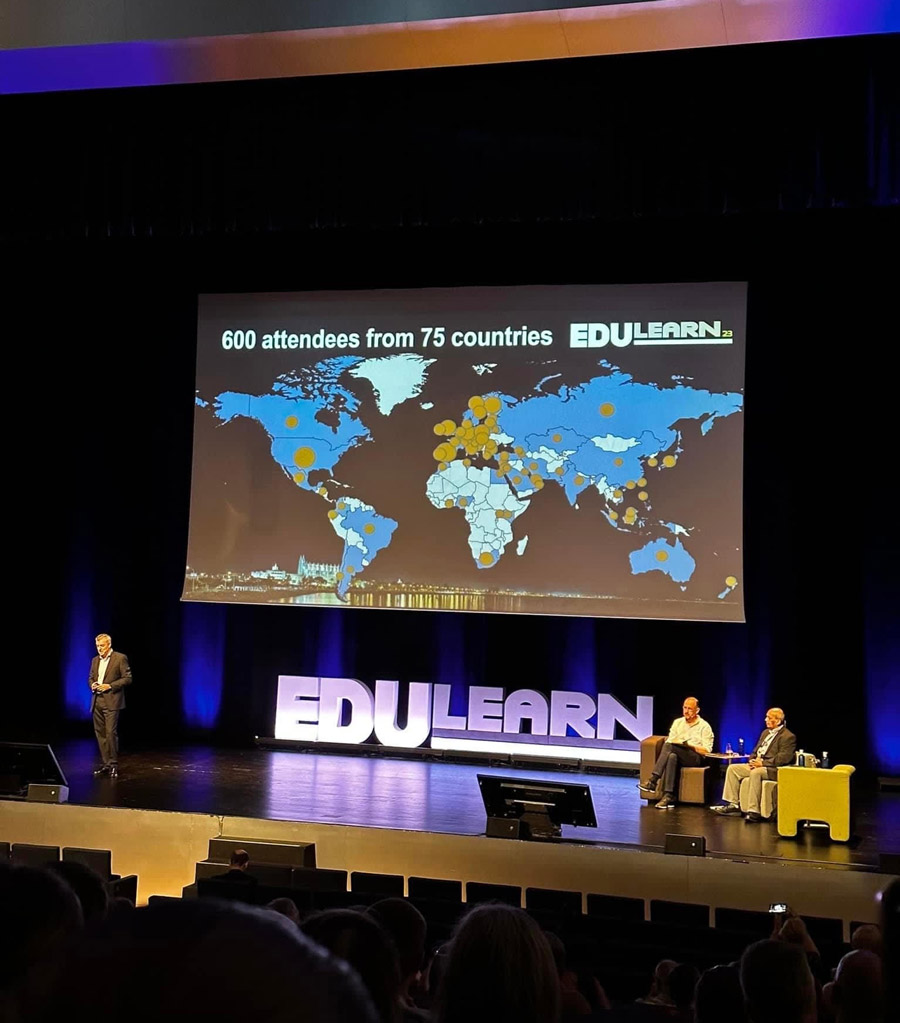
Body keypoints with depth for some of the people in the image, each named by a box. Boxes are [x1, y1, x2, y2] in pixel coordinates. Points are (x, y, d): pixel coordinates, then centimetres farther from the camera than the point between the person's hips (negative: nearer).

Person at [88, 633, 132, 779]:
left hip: (111, 702, -6)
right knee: (100, 733, 6)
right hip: (97, 701, 6)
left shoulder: (120, 658, -4)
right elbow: (90, 677, 24)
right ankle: (105, 763, 13)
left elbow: (128, 678, -7)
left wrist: (110, 686, -15)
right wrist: (92, 685, 1)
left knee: (111, 732, -11)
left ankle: (113, 764, -5)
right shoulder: (95, 660, 16)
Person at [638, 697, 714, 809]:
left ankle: (653, 781, -39)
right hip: (676, 754, 4)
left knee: (669, 746, -32)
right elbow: (669, 740, 14)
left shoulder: (704, 726, 7)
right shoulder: (677, 722, 22)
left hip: (696, 758, -4)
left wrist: (688, 745, -12)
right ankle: (668, 796, -44)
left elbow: (707, 750, -2)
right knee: (672, 756, -36)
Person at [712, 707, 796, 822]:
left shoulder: (788, 737, -8)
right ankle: (734, 804, -4)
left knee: (756, 772, -38)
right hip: (756, 765, 9)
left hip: (773, 769, -9)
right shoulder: (765, 732, 21)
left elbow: (783, 758, -19)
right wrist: (752, 760, 2)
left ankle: (753, 811, -38)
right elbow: (756, 751, 25)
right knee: (732, 768, -3)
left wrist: (763, 763, -20)